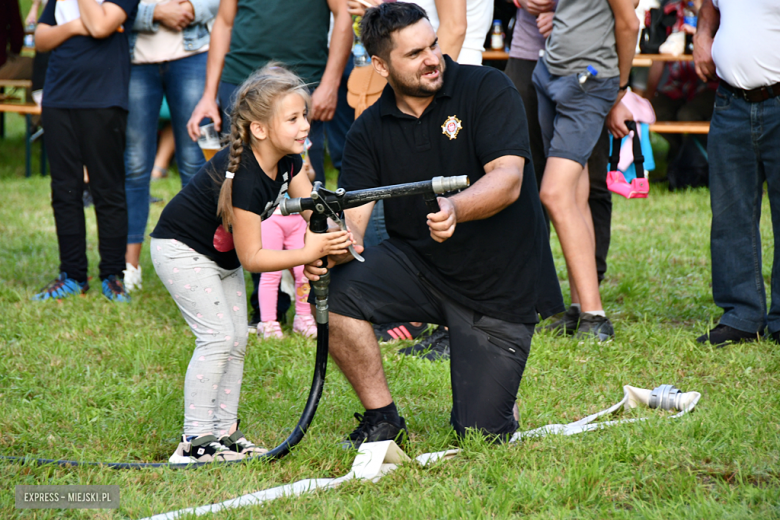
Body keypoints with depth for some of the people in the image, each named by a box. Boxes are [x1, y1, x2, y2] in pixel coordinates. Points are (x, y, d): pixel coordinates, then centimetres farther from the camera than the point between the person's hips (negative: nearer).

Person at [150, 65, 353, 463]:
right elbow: (252, 258, -29)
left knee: (237, 340, 7)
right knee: (219, 336, -17)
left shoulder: (286, 160, -8)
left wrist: (335, 239, -28)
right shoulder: (244, 176, -34)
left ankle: (224, 433, 13)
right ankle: (195, 442, -14)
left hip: (223, 256, 9)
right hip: (181, 251, -9)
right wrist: (309, 253, -36)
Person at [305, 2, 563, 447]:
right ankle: (383, 419, -6)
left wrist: (455, 208, -44)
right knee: (335, 293, -26)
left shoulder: (487, 90, -11)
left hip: (503, 287, -3)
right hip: (417, 264, 3)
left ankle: (496, 391, 31)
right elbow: (353, 217, -9)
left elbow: (508, 179, -23)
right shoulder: (370, 130, -1)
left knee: (481, 434, -9)